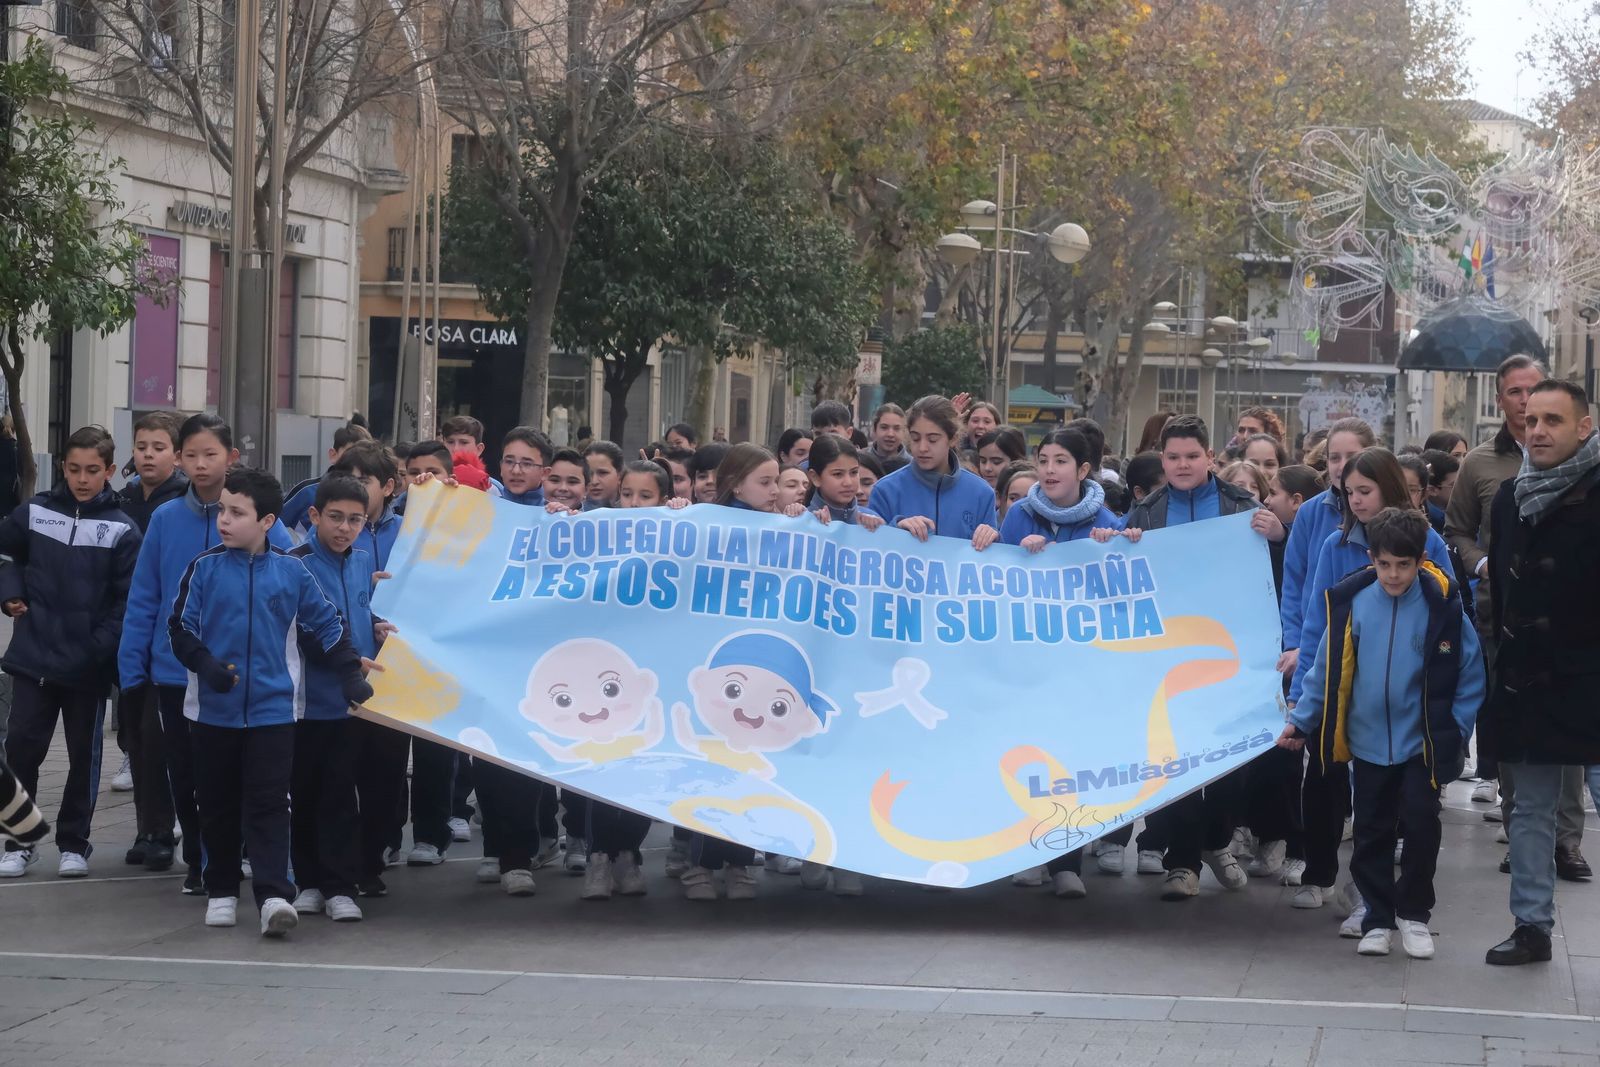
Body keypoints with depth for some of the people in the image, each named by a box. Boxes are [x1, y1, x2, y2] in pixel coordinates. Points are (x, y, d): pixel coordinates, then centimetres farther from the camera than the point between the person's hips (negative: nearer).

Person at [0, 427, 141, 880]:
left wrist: (100, 649, -16)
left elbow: (127, 602, -8)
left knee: (84, 755, 8)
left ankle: (74, 843, 20)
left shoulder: (121, 531, -6)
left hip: (89, 667, -1)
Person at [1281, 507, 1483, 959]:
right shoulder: (1352, 604, -7)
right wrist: (1301, 721, -2)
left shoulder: (1441, 606, -11)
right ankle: (1378, 918, 23)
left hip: (1423, 746, -2)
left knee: (1422, 827, 0)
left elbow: (1470, 674, -6)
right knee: (1371, 834, 10)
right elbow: (1327, 670, 0)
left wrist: (1455, 730, -10)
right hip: (1368, 744, 2)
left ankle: (1413, 913, 18)